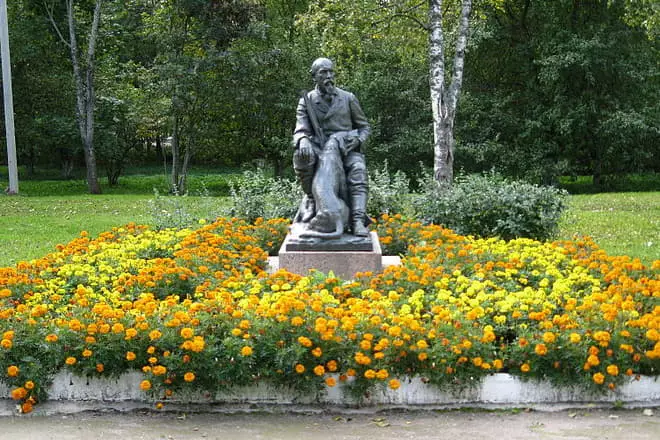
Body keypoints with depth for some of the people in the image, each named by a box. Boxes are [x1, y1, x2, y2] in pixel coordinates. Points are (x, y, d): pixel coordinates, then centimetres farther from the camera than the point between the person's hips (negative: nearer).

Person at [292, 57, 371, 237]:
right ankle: (311, 198, -15)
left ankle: (358, 221, -44)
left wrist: (358, 140, -10)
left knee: (358, 171, -33)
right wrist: (303, 141, -33)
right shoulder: (306, 102, 4)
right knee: (301, 155, -34)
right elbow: (300, 131, -8)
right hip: (319, 150, 0)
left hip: (347, 149, 0)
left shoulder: (348, 98, 5)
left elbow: (364, 127, 13)